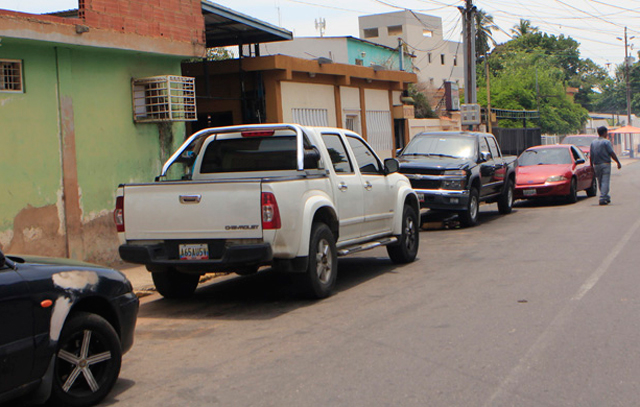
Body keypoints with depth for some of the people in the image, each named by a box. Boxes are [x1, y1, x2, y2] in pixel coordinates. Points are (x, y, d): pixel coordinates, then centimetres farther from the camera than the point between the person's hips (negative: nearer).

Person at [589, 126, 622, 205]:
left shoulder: (593, 142, 8)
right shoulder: (606, 142, -8)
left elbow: (591, 156, 8)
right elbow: (612, 153, -11)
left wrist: (591, 166, 15)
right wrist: (618, 162, -4)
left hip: (596, 165, 5)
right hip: (605, 164, -5)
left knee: (600, 182, 14)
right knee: (605, 182, -4)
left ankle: (606, 197, 24)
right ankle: (603, 198, -11)